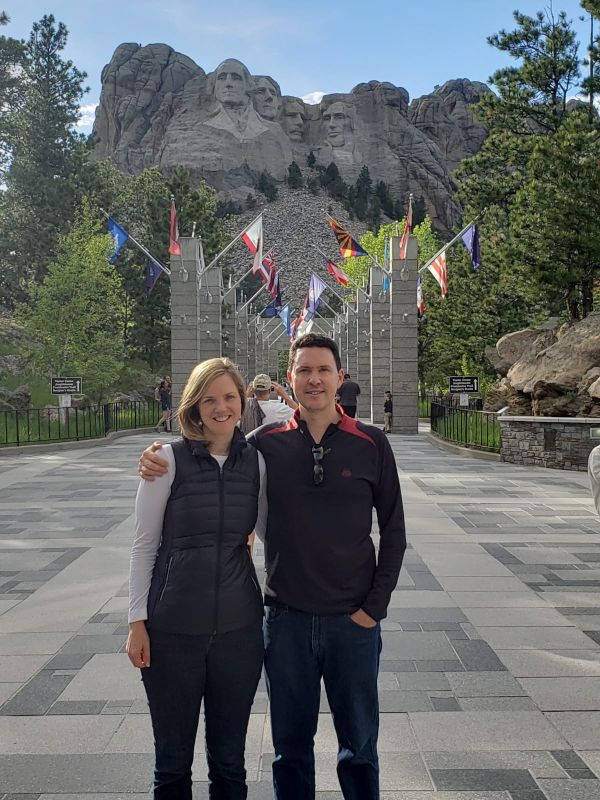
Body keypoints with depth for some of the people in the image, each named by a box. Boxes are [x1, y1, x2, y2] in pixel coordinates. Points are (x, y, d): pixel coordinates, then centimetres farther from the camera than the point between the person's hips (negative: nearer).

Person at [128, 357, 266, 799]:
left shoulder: (256, 460, 0)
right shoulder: (171, 458, -8)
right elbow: (144, 545, -4)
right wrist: (137, 621, -5)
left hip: (239, 625, 2)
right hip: (173, 628, -2)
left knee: (229, 758, 15)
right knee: (173, 759, 14)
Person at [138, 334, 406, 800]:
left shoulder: (371, 444, -4)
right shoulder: (267, 443, -1)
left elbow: (393, 531, 1)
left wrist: (375, 606, -4)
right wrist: (159, 458, -11)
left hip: (353, 621, -1)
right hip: (286, 619, 1)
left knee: (359, 745, 15)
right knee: (291, 745, 17)